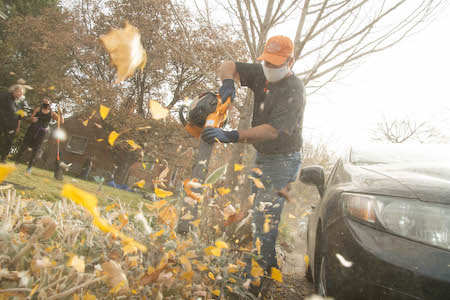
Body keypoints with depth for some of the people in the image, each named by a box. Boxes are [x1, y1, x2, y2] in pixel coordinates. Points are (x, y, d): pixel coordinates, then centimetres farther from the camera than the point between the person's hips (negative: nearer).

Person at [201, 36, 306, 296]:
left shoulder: (294, 90, -20)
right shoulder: (261, 74, 4)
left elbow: (274, 130, -31)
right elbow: (228, 66, 8)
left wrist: (231, 136, -39)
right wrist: (228, 82, -16)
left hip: (282, 162, -8)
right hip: (262, 157, 8)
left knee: (264, 220, -10)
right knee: (258, 215, 14)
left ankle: (252, 283, 0)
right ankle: (271, 267, 31)